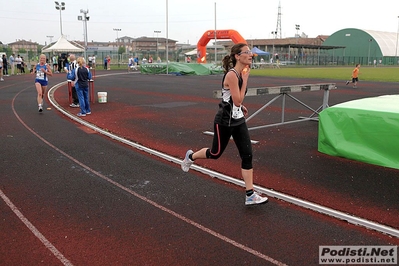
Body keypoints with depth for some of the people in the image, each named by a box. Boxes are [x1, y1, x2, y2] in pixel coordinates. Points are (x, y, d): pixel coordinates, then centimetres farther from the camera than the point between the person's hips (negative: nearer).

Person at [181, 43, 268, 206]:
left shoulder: (241, 73, 5)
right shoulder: (232, 74, -22)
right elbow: (237, 101, -23)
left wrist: (241, 106, 12)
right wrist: (245, 79, -19)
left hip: (238, 121, 8)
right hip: (225, 121, -8)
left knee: (247, 155, 0)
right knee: (216, 153, 11)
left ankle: (250, 195, 6)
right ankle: (190, 157, 42)